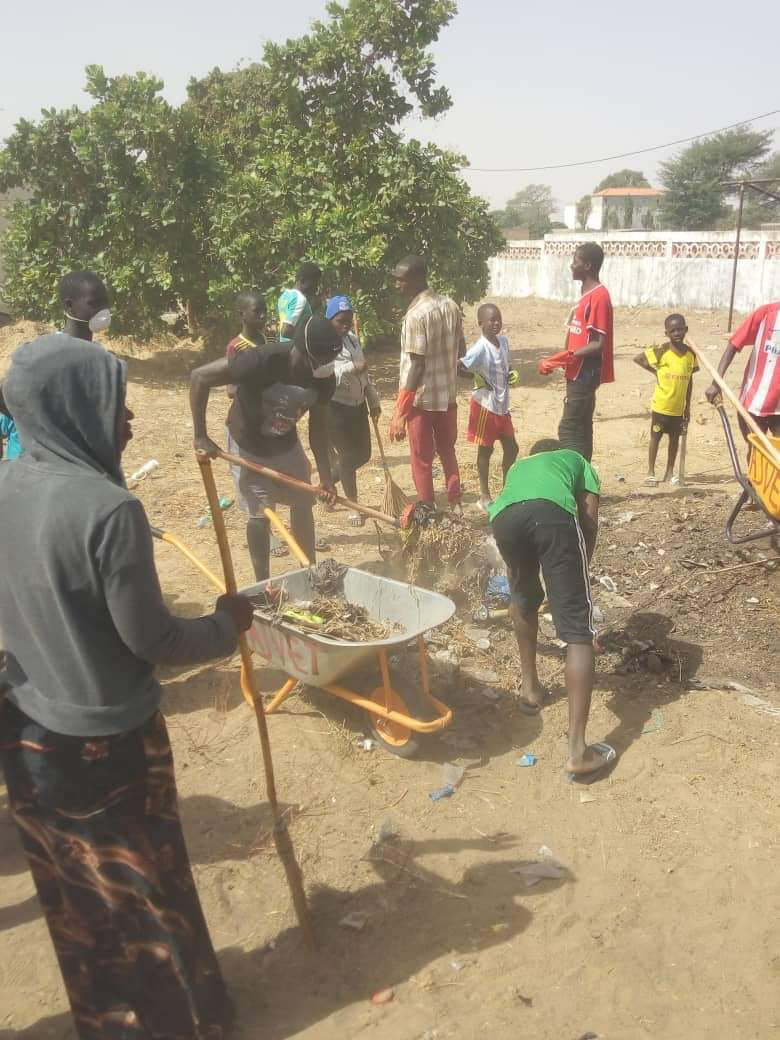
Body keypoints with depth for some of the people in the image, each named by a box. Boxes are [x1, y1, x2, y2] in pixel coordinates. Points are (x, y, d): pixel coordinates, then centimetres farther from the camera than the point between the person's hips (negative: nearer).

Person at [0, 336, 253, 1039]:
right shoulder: (108, 509, -28)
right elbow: (150, 640, -20)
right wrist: (226, 625, -4)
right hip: (104, 742, -7)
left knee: (71, 890, 25)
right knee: (141, 889, 16)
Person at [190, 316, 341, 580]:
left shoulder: (325, 379, -20)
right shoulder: (262, 361, -37)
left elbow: (318, 424, -5)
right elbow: (199, 377, -29)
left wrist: (325, 474, -11)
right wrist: (200, 437, -26)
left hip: (286, 444, 5)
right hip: (248, 447, -5)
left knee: (303, 507, 9)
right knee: (259, 515, -3)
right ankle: (262, 585, 15)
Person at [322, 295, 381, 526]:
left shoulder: (353, 339, 9)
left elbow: (364, 374, 16)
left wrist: (373, 400, 14)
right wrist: (351, 368, -32)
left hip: (357, 405, 8)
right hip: (335, 408, -8)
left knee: (363, 454, 12)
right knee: (348, 456, -2)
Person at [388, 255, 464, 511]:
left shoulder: (416, 314, -19)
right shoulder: (451, 306, 3)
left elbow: (416, 366, -22)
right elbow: (461, 351, 11)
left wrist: (399, 413, -20)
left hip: (422, 398, -7)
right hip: (448, 394, 7)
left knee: (422, 459, 7)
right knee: (448, 451, 21)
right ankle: (455, 504, 27)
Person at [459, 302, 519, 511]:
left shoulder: (503, 341, 5)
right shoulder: (480, 348, -19)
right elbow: (461, 366, -30)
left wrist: (513, 375, 2)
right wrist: (476, 377, -43)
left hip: (502, 405, 7)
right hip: (485, 405, -7)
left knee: (511, 448, 13)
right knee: (485, 450, 4)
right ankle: (485, 496, 16)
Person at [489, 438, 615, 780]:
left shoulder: (518, 466, 47)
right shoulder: (576, 460, 40)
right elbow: (590, 520, 23)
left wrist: (516, 574, 60)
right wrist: (578, 570, 35)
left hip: (504, 516, 3)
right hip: (553, 512, -3)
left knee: (524, 598, 34)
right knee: (578, 629, 0)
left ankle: (530, 689, 45)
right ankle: (578, 751, -7)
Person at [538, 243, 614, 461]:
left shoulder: (598, 296, -16)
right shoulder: (588, 295, 15)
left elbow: (599, 344, -21)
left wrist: (567, 357, -26)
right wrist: (557, 360, 17)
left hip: (585, 374, -10)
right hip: (579, 374, 10)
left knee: (569, 430, -11)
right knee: (580, 429, 13)